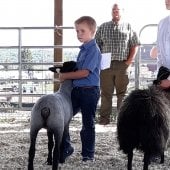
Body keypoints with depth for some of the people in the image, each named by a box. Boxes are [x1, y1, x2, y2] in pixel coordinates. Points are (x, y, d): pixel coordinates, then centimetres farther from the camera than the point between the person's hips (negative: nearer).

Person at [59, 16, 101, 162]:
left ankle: (88, 154, 14)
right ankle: (65, 148, 20)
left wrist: (65, 76, -11)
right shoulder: (84, 49, 13)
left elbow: (84, 73, -20)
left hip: (89, 90, -9)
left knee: (88, 124, 2)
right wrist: (66, 72, 8)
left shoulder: (93, 50, -14)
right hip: (77, 89, 9)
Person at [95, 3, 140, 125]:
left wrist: (130, 60, -3)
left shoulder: (128, 27, 9)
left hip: (122, 65, -1)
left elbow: (135, 45, 7)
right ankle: (104, 118, 6)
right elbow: (96, 45, 10)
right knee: (106, 92, 2)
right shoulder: (103, 27, 12)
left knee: (122, 92, 3)